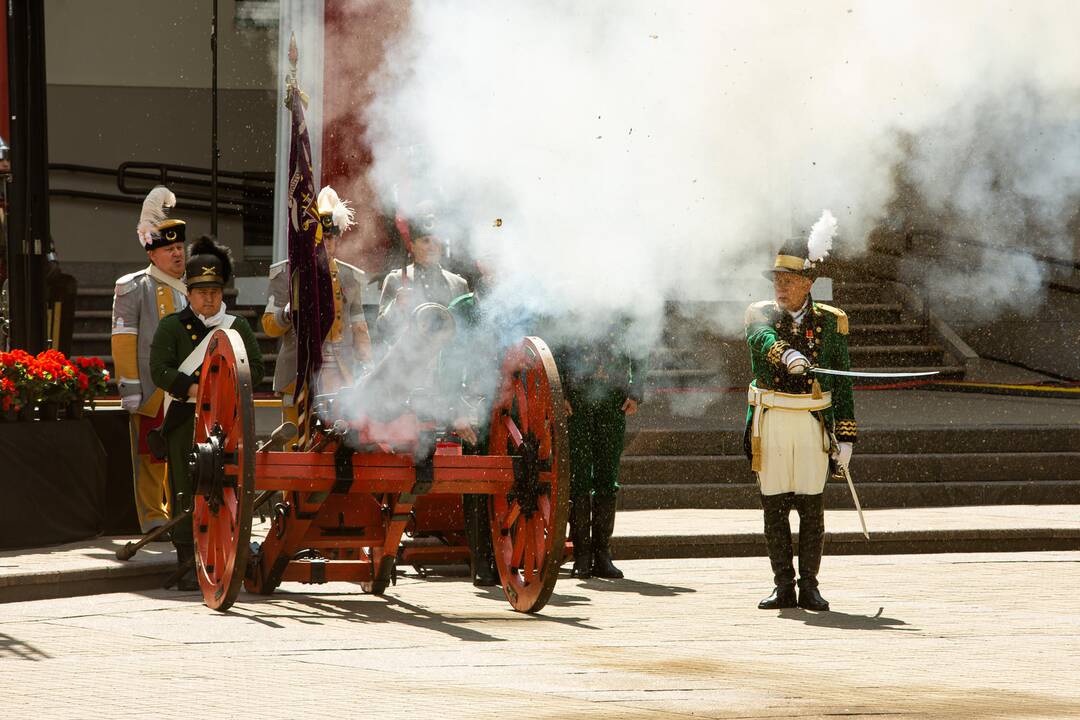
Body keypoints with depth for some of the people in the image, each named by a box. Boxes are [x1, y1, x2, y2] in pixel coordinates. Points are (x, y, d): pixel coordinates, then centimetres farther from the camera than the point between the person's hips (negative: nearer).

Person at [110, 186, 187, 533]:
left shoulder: (191, 289, 15)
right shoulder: (135, 289, -3)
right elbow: (123, 341, -7)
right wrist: (130, 389, -13)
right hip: (151, 390, -6)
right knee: (150, 456, -2)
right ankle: (153, 518, 3)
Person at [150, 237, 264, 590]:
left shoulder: (238, 326, 14)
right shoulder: (172, 327, 6)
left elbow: (255, 369, 8)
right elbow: (160, 371, -4)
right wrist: (195, 390, -15)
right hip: (186, 422, -2)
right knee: (188, 491, -5)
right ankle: (189, 565, -3)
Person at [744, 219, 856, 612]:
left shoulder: (829, 321, 5)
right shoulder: (761, 314, 2)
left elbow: (842, 383, 6)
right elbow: (763, 338, -23)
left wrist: (845, 435, 1)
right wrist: (785, 354, -46)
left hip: (814, 421, 0)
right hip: (770, 422, 0)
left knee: (812, 507, -2)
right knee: (774, 506, 2)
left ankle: (809, 587, 5)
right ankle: (783, 586, 9)